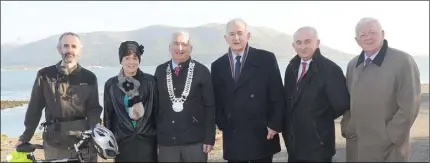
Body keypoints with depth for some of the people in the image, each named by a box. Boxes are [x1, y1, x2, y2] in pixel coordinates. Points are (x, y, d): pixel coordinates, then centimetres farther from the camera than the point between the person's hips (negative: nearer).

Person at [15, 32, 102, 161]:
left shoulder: (89, 77, 3)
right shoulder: (45, 75, 2)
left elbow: (93, 109, 2)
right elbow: (35, 107, 6)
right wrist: (26, 136, 7)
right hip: (54, 144, 0)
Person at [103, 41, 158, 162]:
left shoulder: (150, 81, 0)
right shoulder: (111, 84, 3)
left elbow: (157, 110, 3)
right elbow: (108, 115, 8)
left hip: (147, 142, -1)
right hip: (122, 143, 1)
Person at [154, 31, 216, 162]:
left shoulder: (201, 71, -3)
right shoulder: (160, 71, 6)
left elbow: (210, 107, -3)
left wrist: (209, 138, -6)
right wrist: (154, 135, 7)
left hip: (195, 139, -2)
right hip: (166, 140, 3)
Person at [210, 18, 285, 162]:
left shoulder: (266, 59, -2)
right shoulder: (217, 66, 7)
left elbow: (277, 95, -2)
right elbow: (216, 100, 11)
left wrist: (274, 125, -7)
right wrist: (222, 124, 2)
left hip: (262, 135, -2)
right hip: (232, 137, 2)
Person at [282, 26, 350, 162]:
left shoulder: (330, 69, -15)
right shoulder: (291, 68, 6)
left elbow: (342, 104, -16)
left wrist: (323, 119, -2)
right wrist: (287, 128, 5)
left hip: (318, 146, -6)